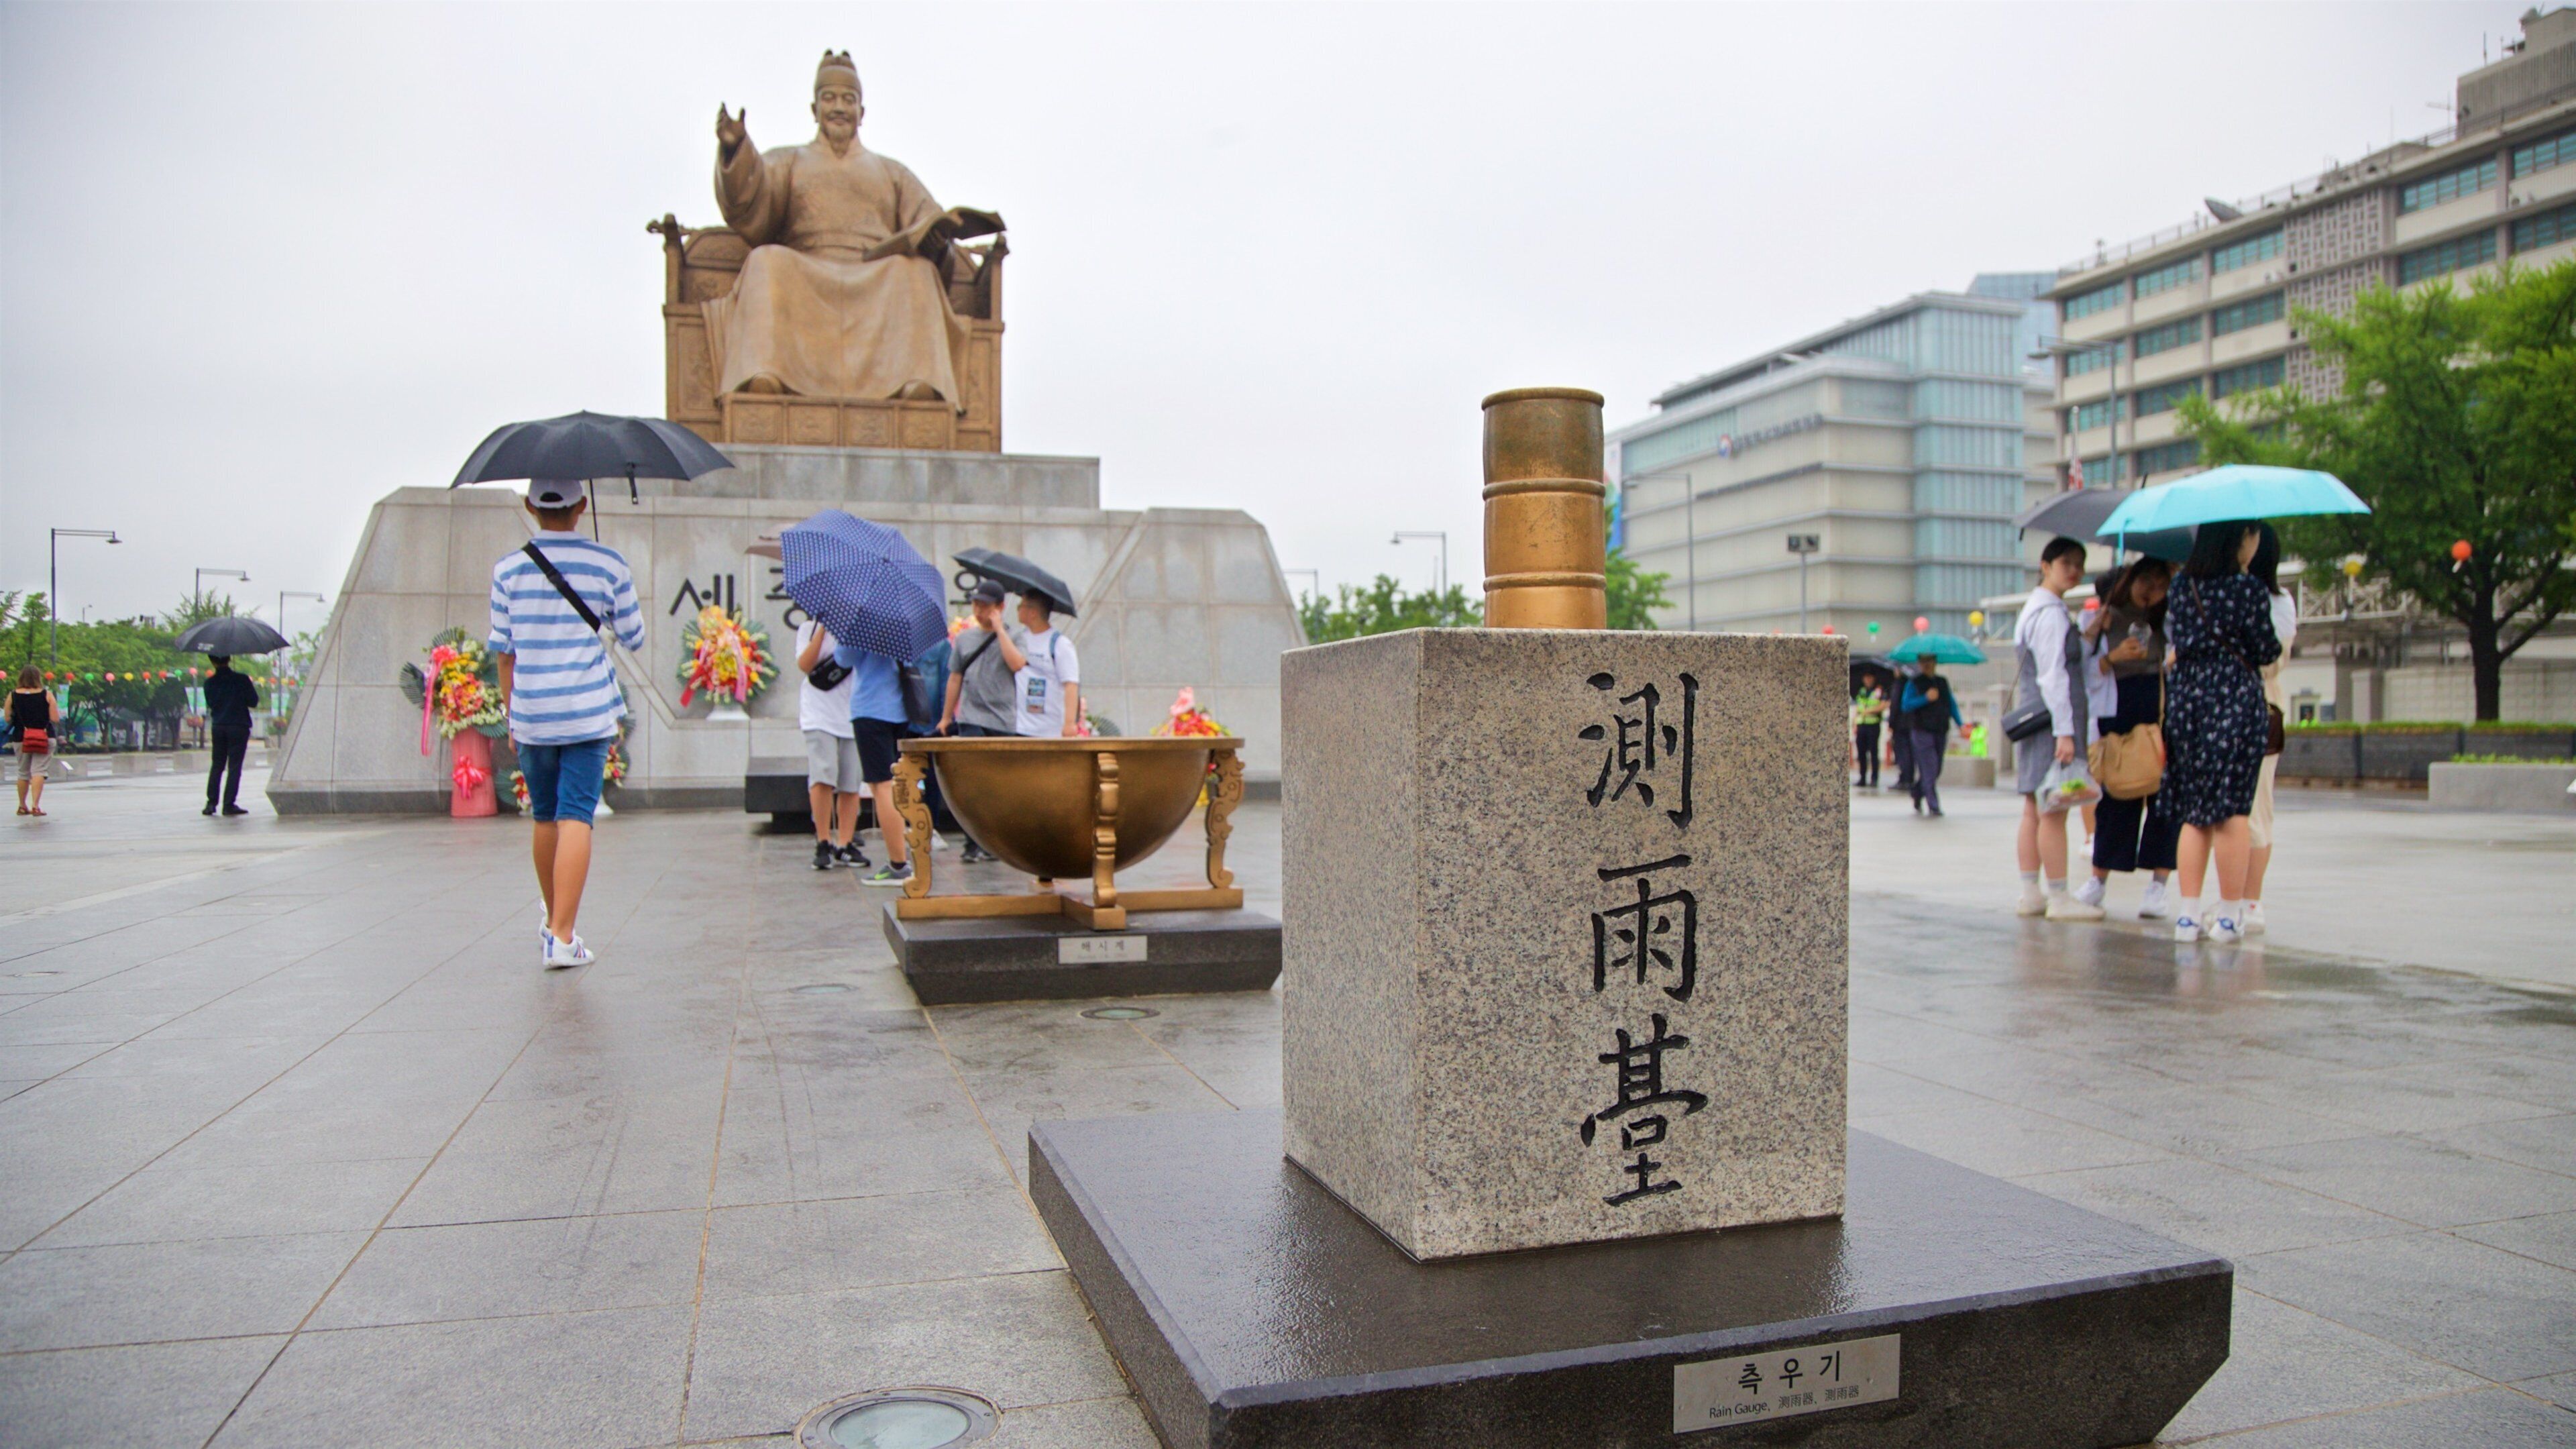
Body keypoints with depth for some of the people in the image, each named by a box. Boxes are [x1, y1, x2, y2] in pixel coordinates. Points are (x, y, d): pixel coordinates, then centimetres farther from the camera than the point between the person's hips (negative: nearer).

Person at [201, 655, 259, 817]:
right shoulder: (242, 680, -9)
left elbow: (210, 704, 11)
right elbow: (254, 702, -5)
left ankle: (211, 803, 8)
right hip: (239, 727, -3)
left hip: (218, 727, 3)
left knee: (216, 766, 13)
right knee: (234, 767, 0)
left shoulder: (209, 683, 1)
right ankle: (229, 804, -4)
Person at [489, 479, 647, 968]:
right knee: (575, 818, -5)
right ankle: (562, 937, -14)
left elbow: (503, 651, 5)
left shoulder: (508, 568, 2)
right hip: (589, 713, -2)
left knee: (544, 818, 16)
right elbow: (634, 638, 6)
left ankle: (555, 921, 33)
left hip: (531, 713, 2)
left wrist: (511, 715, 15)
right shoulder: (609, 565, -2)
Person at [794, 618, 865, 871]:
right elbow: (805, 665, -7)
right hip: (820, 715, -3)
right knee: (823, 777, -16)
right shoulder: (809, 629, 7)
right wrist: (823, 629, -11)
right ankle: (823, 843, -8)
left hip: (852, 716, 3)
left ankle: (845, 845, 9)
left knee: (851, 785, 2)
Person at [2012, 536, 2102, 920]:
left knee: (2035, 811, 9)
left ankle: (2030, 894, 12)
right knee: (2054, 811, -7)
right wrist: (2065, 732, -19)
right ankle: (2059, 898, -4)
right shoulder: (2051, 613, -11)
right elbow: (2052, 676, -17)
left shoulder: (2034, 609, 19)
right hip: (2051, 717, -10)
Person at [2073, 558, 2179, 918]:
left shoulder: (2166, 618, 14)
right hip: (2115, 716, -1)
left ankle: (2160, 883, 1)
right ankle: (2098, 880, 13)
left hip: (2162, 713, 1)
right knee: (2114, 797, 2)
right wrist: (2113, 658, -16)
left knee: (2164, 794, -4)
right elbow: (2086, 673, 1)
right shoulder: (2098, 615, 7)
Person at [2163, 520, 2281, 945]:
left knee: (2193, 812, 9)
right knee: (2232, 809, 1)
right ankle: (2230, 915, 5)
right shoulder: (2249, 589, -9)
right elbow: (2266, 651, -4)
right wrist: (2279, 642, 15)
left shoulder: (2181, 587, 6)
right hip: (2236, 699, -5)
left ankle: (2188, 913, 6)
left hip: (2184, 698, 5)